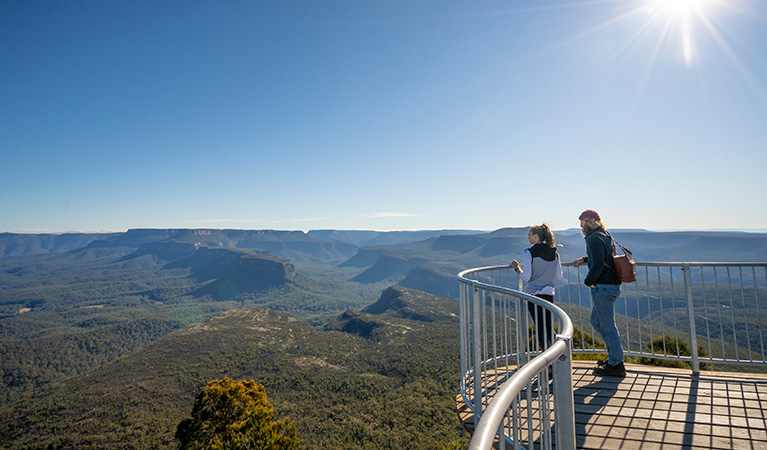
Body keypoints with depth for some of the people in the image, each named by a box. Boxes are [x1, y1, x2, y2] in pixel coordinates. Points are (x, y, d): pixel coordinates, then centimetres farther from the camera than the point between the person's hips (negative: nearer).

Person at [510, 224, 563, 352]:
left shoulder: (529, 253, -12)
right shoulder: (555, 253, 5)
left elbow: (526, 277, -14)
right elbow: (559, 276, 8)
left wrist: (517, 267, 2)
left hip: (533, 294, -5)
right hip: (549, 293, 5)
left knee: (540, 327, 4)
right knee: (549, 327, 17)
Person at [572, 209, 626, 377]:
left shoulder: (594, 239, -17)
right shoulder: (605, 235, 14)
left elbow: (598, 265, -24)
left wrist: (588, 281, -12)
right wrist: (584, 259, 22)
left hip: (603, 286, -10)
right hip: (612, 285, 10)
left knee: (607, 325, -1)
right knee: (596, 320, 20)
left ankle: (616, 364, 9)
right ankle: (615, 354, 27)